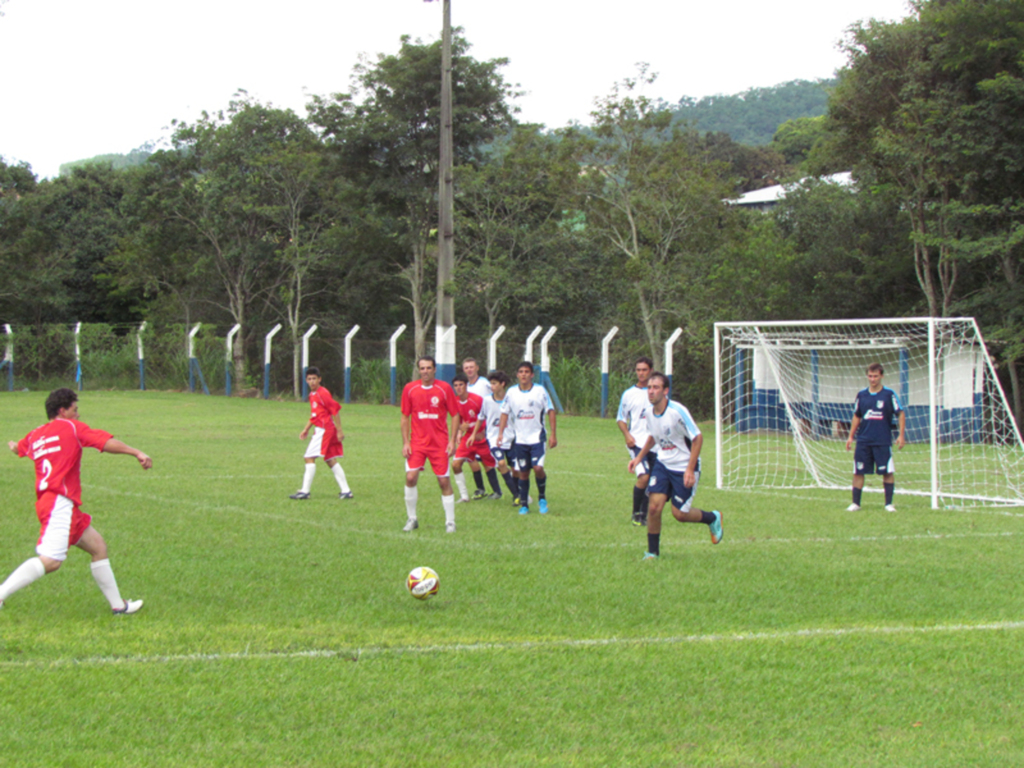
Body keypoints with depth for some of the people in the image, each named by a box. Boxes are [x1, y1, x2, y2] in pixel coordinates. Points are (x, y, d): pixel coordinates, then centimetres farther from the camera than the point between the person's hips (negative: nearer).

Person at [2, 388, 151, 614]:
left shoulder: (35, 436, 19)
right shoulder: (71, 427, 1)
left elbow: (19, 448, 42)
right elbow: (106, 442, -11)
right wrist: (137, 453, -13)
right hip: (60, 504, -10)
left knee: (98, 546, 15)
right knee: (50, 560, -21)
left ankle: (118, 605, 18)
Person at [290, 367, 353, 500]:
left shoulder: (322, 393, -14)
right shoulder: (312, 394, 15)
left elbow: (335, 410, -16)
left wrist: (339, 430, -17)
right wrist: (306, 429, 24)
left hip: (324, 429, -10)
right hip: (320, 430, 10)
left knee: (310, 458, -10)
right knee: (331, 461, 10)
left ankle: (305, 491, -10)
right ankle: (346, 491, 11)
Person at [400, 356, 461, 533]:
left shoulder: (444, 389, -2)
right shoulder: (410, 389, 2)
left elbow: (455, 415, 2)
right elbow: (405, 417, 8)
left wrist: (452, 441, -5)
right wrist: (405, 442, 1)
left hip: (440, 443, -1)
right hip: (417, 442, 1)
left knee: (444, 481, 0)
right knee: (410, 477, -12)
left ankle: (450, 522, 10)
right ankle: (412, 518, 3)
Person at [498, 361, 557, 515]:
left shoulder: (540, 391, -4)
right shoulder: (511, 392, 2)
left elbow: (550, 411, 0)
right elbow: (505, 413, 9)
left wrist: (553, 434, -3)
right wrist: (501, 432, -3)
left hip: (537, 437, -2)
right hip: (520, 438, 2)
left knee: (538, 468, -17)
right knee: (523, 472, 4)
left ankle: (542, 498, 6)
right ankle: (524, 504, 15)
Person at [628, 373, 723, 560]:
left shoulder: (677, 411, -23)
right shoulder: (650, 412, -2)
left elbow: (697, 438, -17)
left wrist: (690, 470, -21)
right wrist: (639, 457, 10)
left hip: (684, 467, -5)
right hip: (662, 463, 5)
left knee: (680, 514, -2)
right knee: (654, 506, -11)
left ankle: (713, 518, 28)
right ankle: (652, 552, 3)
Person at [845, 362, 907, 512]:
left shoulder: (889, 394, -2)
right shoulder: (861, 395, 7)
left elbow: (901, 414, 2)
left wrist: (901, 435, -4)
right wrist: (851, 436, 13)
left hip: (883, 442, -3)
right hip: (863, 442, 3)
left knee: (888, 472, -3)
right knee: (858, 472, 1)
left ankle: (888, 504, 7)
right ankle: (855, 503, 8)